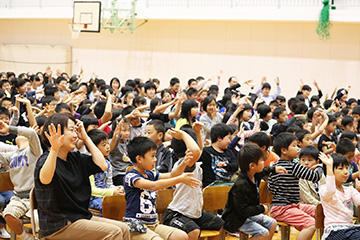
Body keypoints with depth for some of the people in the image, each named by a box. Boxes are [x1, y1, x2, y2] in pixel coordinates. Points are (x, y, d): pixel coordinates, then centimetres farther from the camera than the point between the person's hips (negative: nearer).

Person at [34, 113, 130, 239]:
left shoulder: (75, 158, 12)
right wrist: (54, 149, -48)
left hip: (80, 217, 8)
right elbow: (45, 180, -35)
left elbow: (102, 166, 4)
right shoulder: (46, 159, -12)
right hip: (59, 225, -8)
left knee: (124, 229, -5)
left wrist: (86, 138, 7)